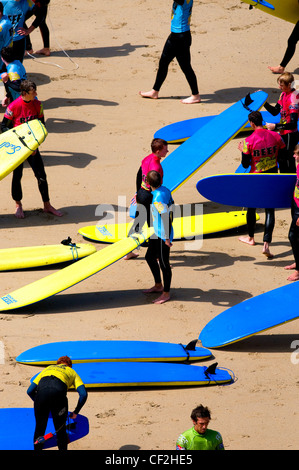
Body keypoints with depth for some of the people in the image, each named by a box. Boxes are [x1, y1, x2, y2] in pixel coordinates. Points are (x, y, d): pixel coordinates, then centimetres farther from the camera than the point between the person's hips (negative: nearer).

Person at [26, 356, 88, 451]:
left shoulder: (47, 369, 39)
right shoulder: (72, 372, 33)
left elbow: (30, 391, 30)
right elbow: (83, 394, 16)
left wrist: (38, 403, 42)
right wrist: (75, 412, 27)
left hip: (41, 391, 2)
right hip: (58, 392, -2)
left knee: (39, 429, 16)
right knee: (61, 431, 14)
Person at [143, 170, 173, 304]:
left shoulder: (158, 198, -25)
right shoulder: (165, 190, 3)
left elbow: (165, 218, -28)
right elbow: (171, 211, 14)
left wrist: (167, 238, -24)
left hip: (163, 235, -10)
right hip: (157, 233, 10)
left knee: (163, 263, 3)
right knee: (150, 257, 22)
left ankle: (166, 293, 15)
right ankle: (158, 286, 38)